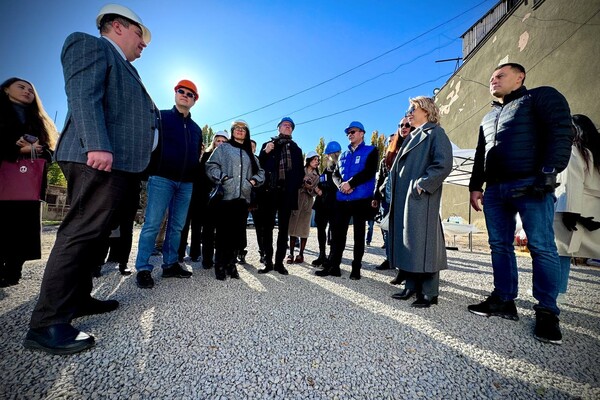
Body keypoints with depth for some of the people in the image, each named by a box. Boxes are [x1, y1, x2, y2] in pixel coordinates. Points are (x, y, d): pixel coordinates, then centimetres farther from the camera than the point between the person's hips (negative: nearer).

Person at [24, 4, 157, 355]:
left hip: (120, 163, 10)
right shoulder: (90, 45, 5)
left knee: (92, 234, 11)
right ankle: (48, 324, -4)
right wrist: (98, 145, -25)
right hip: (100, 159, -10)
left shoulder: (124, 68, 32)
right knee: (80, 234, -11)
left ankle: (77, 299, 22)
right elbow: (83, 96, -13)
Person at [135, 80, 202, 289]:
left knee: (177, 226, 7)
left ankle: (170, 264, 17)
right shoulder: (160, 117, 8)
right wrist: (150, 172, -8)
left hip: (186, 183, 5)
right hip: (162, 178, -4)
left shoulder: (196, 128, 21)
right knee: (152, 224, -6)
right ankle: (143, 268, 4)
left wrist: (194, 177, 11)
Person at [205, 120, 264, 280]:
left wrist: (254, 180, 3)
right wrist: (222, 178, -12)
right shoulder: (223, 148, 11)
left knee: (238, 232, 3)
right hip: (226, 196, -3)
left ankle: (231, 264, 15)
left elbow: (260, 172, 22)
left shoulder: (250, 154, 21)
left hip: (243, 198, 4)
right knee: (224, 232, -3)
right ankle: (220, 265, 9)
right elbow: (211, 165, 1)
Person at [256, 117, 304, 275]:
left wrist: (295, 186, 0)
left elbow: (300, 171, 14)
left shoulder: (295, 149, 18)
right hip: (269, 191, -1)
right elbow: (259, 166, 7)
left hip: (287, 192, 1)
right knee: (267, 227, 1)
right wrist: (265, 153, -9)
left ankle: (279, 262, 12)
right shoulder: (268, 145, 14)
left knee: (283, 228, 4)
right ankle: (268, 262, 10)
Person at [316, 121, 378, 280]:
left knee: (359, 234, 4)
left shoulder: (371, 151, 5)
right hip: (342, 199, 5)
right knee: (337, 232, 4)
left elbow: (369, 172, -10)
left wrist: (350, 183, -16)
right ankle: (333, 266, 13)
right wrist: (342, 184, -10)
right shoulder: (343, 155, 20)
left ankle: (356, 268, 14)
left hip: (361, 199, -4)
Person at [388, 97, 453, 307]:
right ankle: (412, 286, 20)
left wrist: (422, 184, -18)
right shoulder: (411, 137, 24)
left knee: (422, 242, -6)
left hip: (421, 198, -8)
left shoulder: (435, 132, 0)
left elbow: (444, 163, -14)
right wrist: (394, 184, 10)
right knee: (406, 243, 9)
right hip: (403, 198, 8)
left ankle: (429, 293, 6)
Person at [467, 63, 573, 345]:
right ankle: (504, 300, 12)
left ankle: (547, 311, 5)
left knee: (542, 247, -5)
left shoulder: (542, 97, 9)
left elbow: (561, 134, -5)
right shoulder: (488, 118, 27)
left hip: (530, 185, -6)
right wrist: (476, 186, 14)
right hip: (495, 190, 6)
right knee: (499, 246, 4)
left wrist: (548, 174, -16)